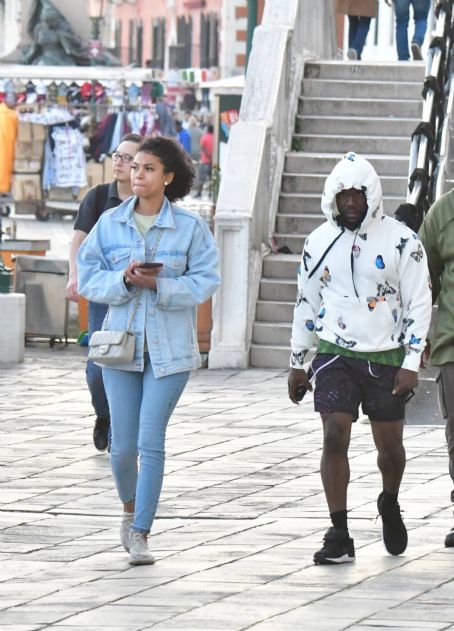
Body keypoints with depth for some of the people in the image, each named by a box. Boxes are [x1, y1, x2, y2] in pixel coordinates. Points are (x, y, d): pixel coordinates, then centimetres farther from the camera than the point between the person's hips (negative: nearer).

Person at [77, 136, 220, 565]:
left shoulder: (190, 227, -2)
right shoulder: (110, 224, 4)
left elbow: (203, 283, -6)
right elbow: (89, 279, 2)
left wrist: (157, 284, -20)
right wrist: (123, 279, -17)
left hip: (169, 349, -2)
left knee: (151, 441, -9)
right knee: (123, 445, 2)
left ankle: (140, 535, -4)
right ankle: (130, 510, 31)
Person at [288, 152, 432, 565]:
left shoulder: (401, 241, -5)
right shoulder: (320, 242, 5)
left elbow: (419, 305, -3)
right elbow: (306, 304, 14)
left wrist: (411, 364, -10)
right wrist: (297, 363, 15)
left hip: (385, 358, -1)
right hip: (335, 355, 1)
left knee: (390, 445, 7)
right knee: (335, 438, -12)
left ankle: (390, 505, 39)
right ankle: (339, 536, -9)